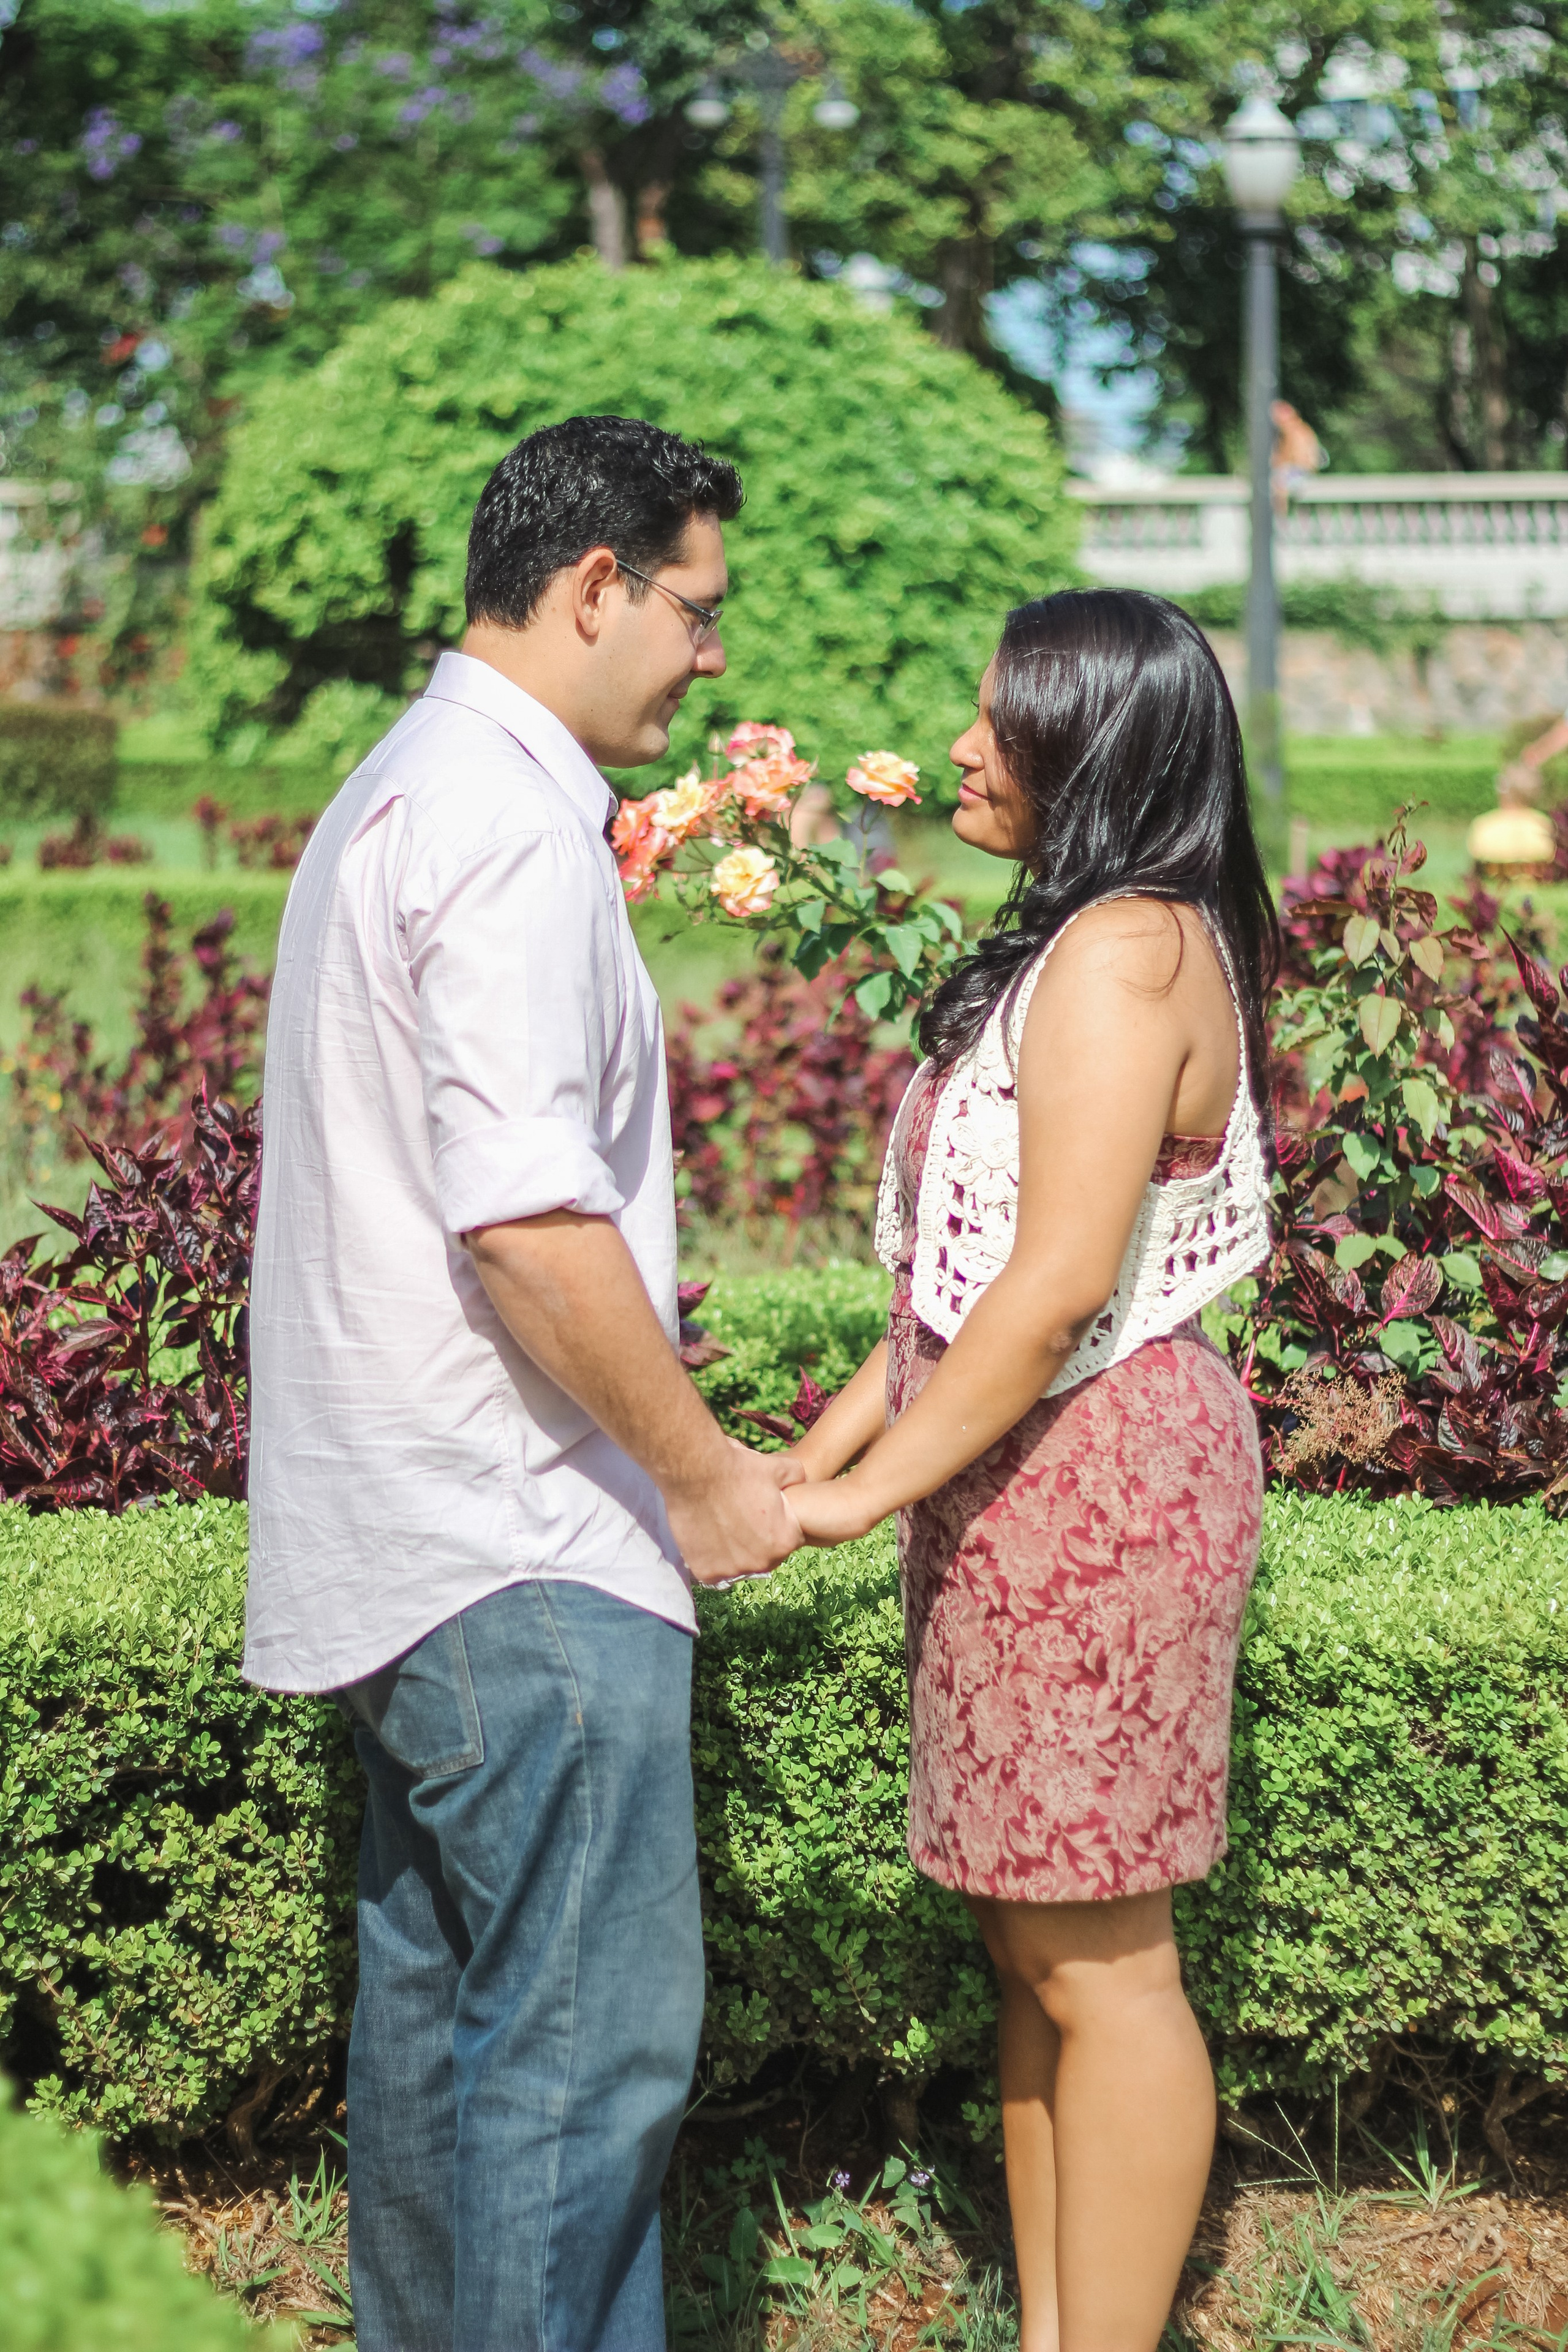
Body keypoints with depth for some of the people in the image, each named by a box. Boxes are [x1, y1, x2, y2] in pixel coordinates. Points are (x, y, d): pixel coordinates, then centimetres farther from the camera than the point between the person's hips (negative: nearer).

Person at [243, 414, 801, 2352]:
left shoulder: (394, 794, 17)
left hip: (401, 1535, 11)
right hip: (523, 1542, -11)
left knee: (440, 2000, 16)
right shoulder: (510, 826, -16)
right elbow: (527, 1216, -24)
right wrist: (707, 1474, -15)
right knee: (593, 2032, -7)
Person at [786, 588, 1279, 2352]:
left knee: (1096, 1962, -3)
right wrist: (833, 1437, 14)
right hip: (1024, 1479, 10)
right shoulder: (1074, 946, 16)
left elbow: (1058, 1282, -22)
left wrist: (866, 1494, -19)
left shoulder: (1125, 951, -16)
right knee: (1033, 1947, 14)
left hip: (1093, 1477, -10)